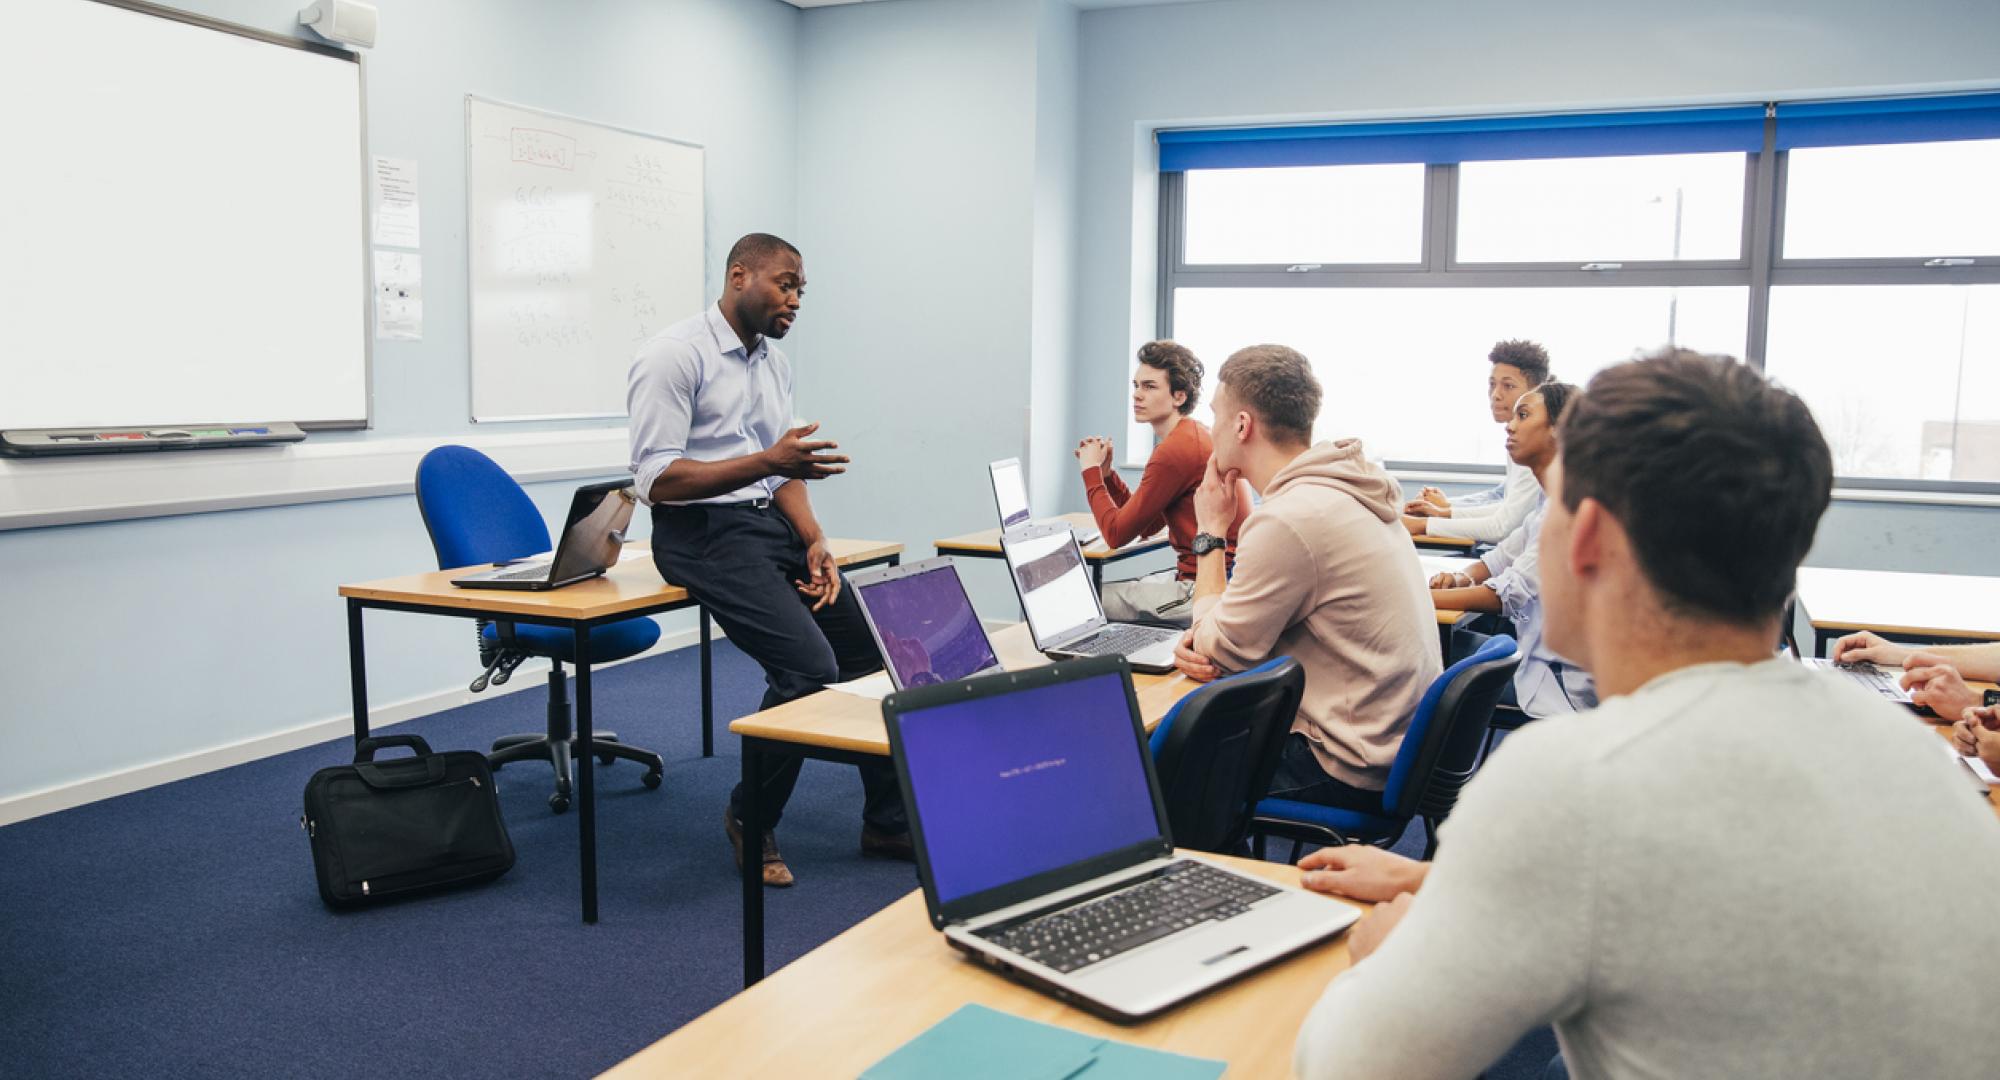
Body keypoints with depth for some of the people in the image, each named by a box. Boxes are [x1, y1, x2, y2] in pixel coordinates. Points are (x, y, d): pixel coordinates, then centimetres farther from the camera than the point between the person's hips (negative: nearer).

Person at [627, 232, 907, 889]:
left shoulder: (775, 362, 15)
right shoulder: (675, 356, -11)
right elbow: (657, 480, -18)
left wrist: (814, 540, 0)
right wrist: (767, 461, -27)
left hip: (771, 522, 8)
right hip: (702, 532, -8)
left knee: (872, 641, -1)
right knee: (810, 663, -24)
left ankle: (888, 821, 11)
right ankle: (750, 822, -1)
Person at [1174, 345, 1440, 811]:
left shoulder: (1290, 519, -25)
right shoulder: (1347, 485, 5)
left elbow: (1216, 653, -13)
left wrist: (1210, 532, -4)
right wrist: (1212, 640, -4)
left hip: (1353, 770, -8)